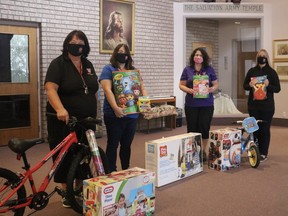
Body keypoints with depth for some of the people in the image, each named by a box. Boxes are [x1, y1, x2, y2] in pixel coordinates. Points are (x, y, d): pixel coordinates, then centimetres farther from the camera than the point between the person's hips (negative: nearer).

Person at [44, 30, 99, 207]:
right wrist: (60, 109, -35)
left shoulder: (88, 65, 12)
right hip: (64, 120, -5)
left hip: (86, 120, 5)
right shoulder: (58, 64, -7)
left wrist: (96, 112, 14)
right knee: (65, 155, 2)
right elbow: (51, 89, -19)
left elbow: (94, 90, 18)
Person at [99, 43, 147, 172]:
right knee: (113, 144, 1)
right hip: (114, 115, -5)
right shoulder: (108, 69, -2)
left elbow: (142, 88, 14)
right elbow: (108, 90, -15)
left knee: (127, 145, 14)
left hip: (132, 114, 5)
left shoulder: (133, 71, 16)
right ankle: (111, 173, 10)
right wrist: (115, 108, -27)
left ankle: (126, 171, 25)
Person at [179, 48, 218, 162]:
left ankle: (203, 151, 18)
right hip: (191, 104, 0)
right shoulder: (187, 70, 4)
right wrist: (189, 90, -15)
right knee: (192, 128, 4)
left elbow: (216, 85, 8)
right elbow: (181, 85, 4)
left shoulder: (209, 69, 6)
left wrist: (211, 89, -14)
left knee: (204, 127, 3)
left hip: (207, 104, 1)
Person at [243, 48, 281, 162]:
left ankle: (263, 153, 10)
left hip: (267, 106, -2)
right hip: (253, 105, 3)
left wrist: (268, 85, -20)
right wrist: (250, 85, -12)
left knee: (265, 129, 1)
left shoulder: (271, 72, -1)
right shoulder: (252, 71, 6)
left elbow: (277, 88, -1)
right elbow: (244, 86, 10)